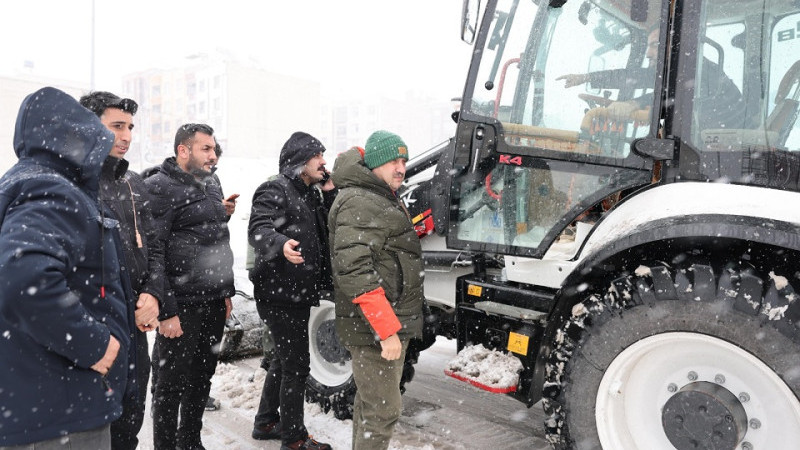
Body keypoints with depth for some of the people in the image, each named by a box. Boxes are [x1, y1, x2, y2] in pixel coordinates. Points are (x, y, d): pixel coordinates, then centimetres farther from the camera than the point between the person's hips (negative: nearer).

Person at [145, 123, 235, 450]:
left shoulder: (211, 187, 15)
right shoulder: (159, 189, -11)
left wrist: (226, 292, 18)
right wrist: (166, 311, -19)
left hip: (213, 303, 8)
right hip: (181, 307, -8)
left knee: (202, 376, 17)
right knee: (173, 382, 5)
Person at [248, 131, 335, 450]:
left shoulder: (310, 194, 16)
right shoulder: (275, 190, -12)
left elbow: (328, 229, 17)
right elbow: (257, 230, -25)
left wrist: (329, 193, 5)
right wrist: (281, 244, -46)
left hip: (299, 292, 10)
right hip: (279, 293, -10)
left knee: (284, 359, 21)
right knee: (297, 364, -4)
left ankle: (266, 422, 37)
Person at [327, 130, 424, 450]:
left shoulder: (384, 199, 16)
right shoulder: (359, 204, -19)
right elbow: (354, 272, -27)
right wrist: (386, 330, -27)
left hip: (391, 324, 11)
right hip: (376, 328, -11)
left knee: (368, 401, 22)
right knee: (383, 410, -4)